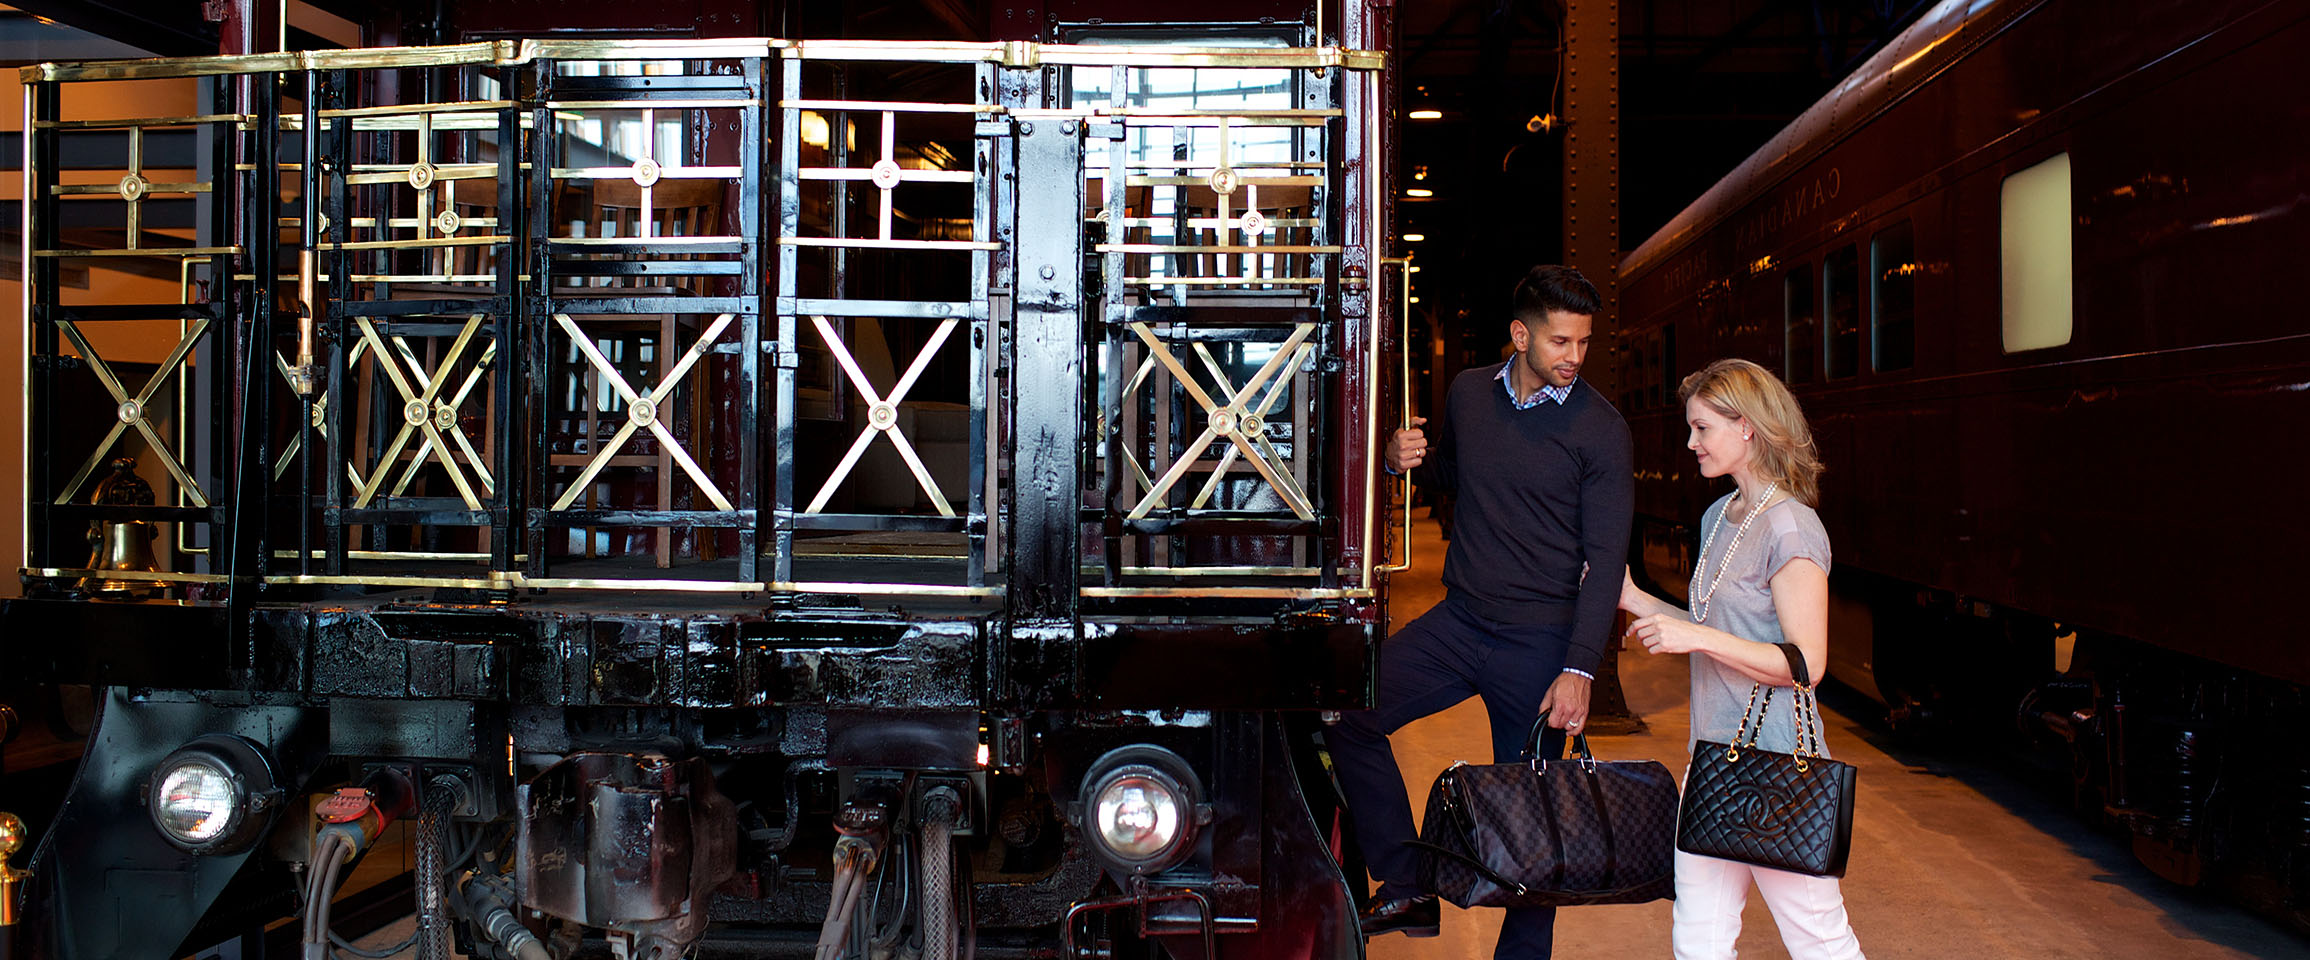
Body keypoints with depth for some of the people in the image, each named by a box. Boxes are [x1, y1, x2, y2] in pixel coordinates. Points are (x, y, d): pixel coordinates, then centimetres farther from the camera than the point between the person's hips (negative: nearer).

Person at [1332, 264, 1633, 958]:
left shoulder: (1600, 428, -9)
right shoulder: (1467, 394, 4)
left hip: (1539, 641, -4)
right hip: (1458, 621, 5)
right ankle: (1408, 891, 7)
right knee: (1349, 714, -3)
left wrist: (1579, 669, -18)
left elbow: (1606, 560, -10)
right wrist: (1406, 459, -1)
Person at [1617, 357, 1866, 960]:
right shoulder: (1718, 518, 13)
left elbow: (1807, 662, -18)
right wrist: (1633, 599, 13)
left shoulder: (1790, 528, -15)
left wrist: (1695, 637, -23)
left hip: (1773, 762, -8)